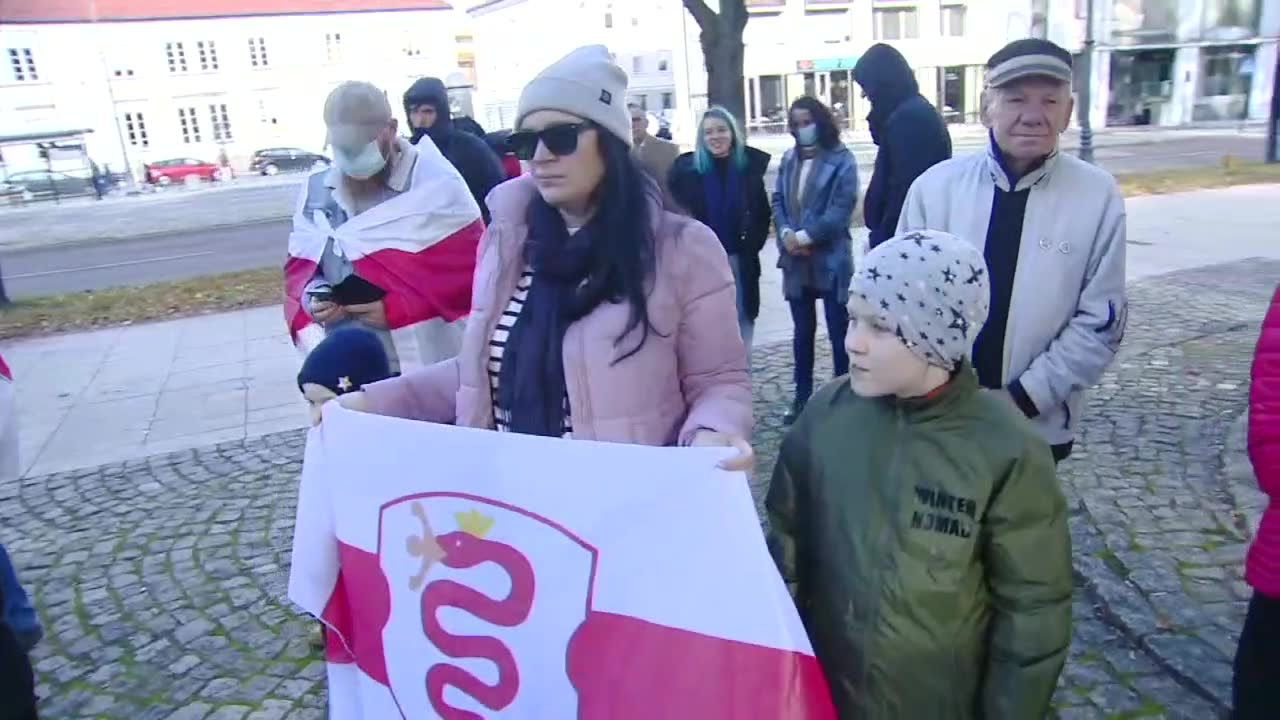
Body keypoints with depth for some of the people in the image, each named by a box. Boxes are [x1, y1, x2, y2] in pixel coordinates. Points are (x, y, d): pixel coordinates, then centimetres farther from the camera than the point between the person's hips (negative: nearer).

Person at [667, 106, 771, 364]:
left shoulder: (750, 165, 2)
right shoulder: (687, 168, -2)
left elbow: (763, 212, 7)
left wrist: (753, 243, -2)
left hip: (740, 259, 1)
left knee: (742, 319, 8)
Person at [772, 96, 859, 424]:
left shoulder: (841, 159, -6)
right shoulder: (789, 159, 12)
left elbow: (842, 207, -15)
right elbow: (778, 200, 7)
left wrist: (805, 236, -17)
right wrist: (786, 233, -11)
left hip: (831, 259, -5)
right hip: (796, 260, 5)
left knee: (839, 332, 4)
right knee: (803, 331, 14)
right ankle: (802, 396, 24)